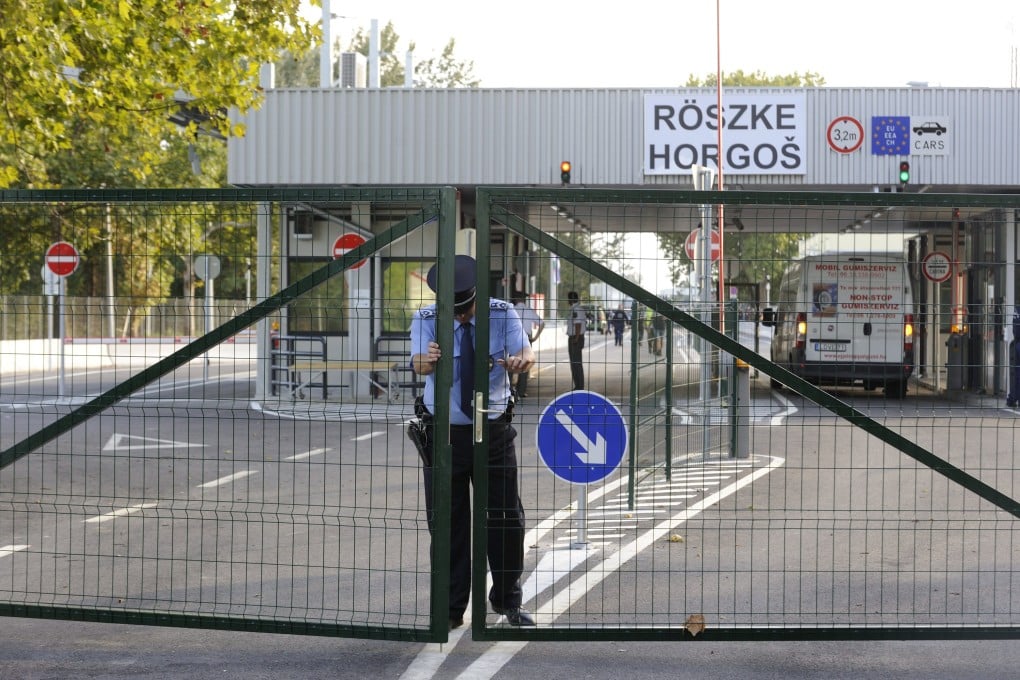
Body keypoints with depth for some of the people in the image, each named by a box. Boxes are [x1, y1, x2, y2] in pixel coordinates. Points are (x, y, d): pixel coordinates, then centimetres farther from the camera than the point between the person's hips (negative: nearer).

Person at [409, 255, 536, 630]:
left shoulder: (502, 314, -5)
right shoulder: (426, 319, -8)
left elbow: (527, 352, -19)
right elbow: (419, 363, -25)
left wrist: (520, 360, -44)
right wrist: (428, 358, -50)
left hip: (494, 431, 1)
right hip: (444, 433, -1)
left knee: (506, 517, 5)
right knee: (448, 522, 2)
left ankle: (508, 600, 21)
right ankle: (451, 609, 13)